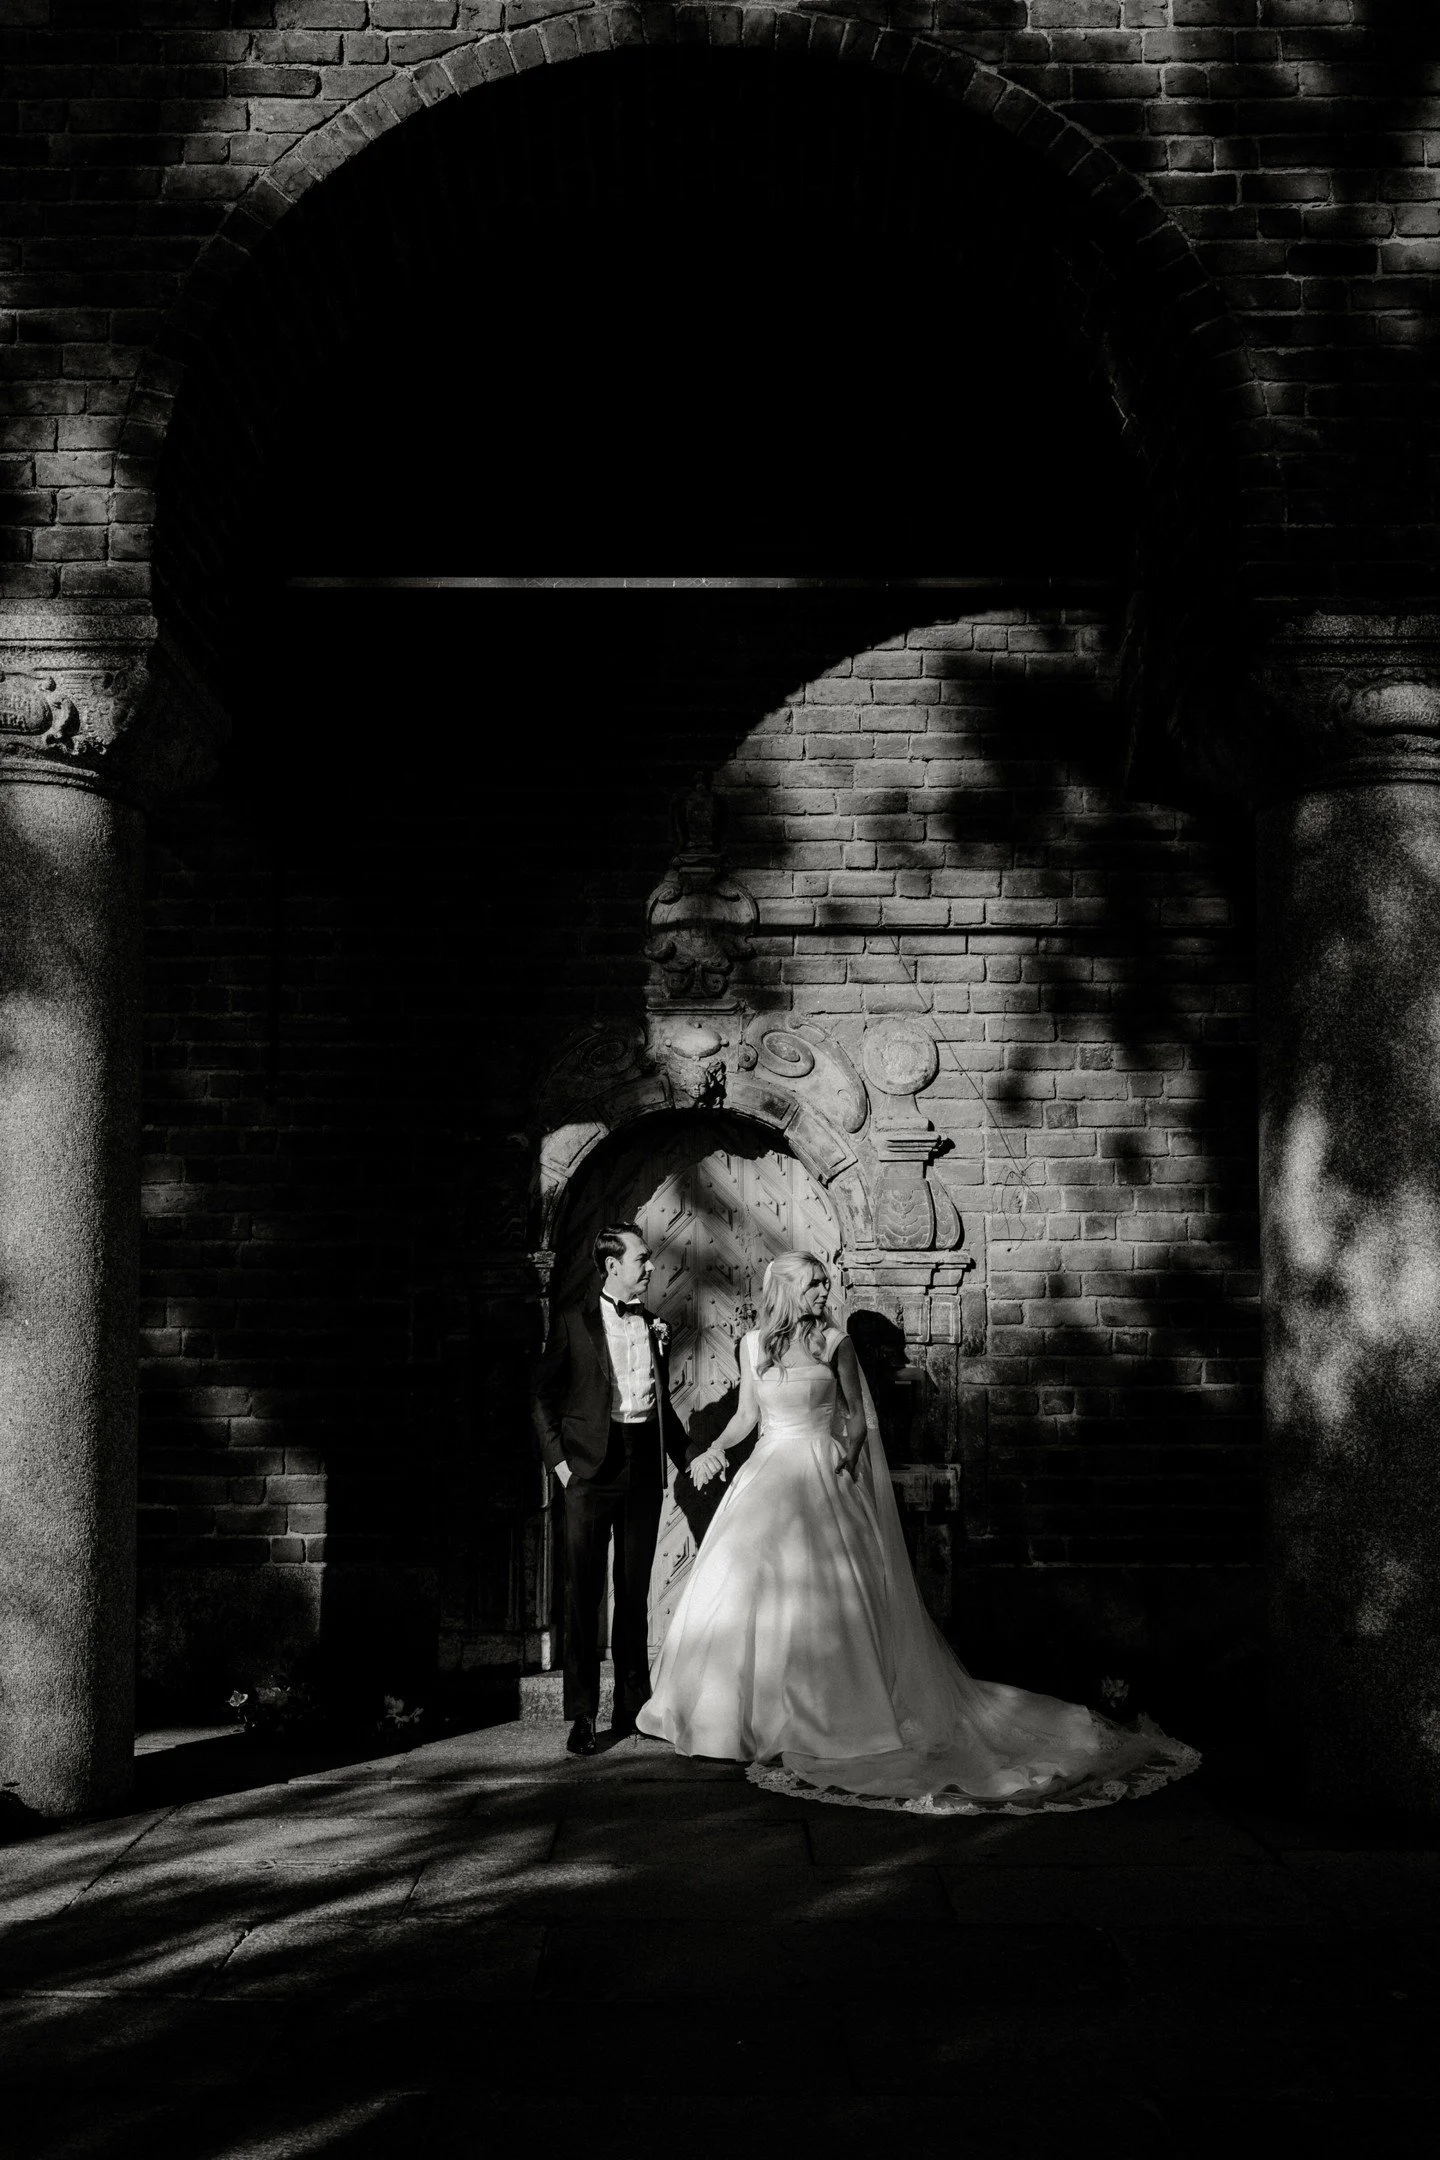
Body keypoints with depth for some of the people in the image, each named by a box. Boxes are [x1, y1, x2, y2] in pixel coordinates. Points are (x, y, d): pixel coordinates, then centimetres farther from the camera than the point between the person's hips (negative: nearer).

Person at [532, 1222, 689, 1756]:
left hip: (644, 1466, 4)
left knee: (635, 1591, 10)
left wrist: (687, 1456, 14)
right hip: (593, 1466, -4)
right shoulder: (574, 1322, 0)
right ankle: (582, 1715, 2)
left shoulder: (653, 1324, 13)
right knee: (584, 1591, -3)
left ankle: (632, 1707, 19)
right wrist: (558, 1459, -6)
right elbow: (543, 1396, 2)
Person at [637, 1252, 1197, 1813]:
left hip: (825, 1475, -2)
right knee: (742, 1584, -2)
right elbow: (746, 1416, 13)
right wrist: (714, 1450, -2)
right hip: (769, 1474, 2)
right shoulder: (752, 1344, 7)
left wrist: (848, 1450, -10)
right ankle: (744, 1711, 12)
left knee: (830, 1597, -6)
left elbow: (857, 1411, 8)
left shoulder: (834, 1342, 2)